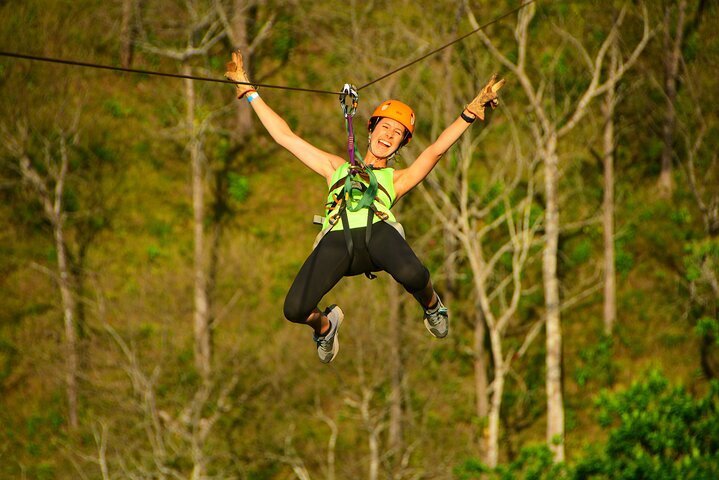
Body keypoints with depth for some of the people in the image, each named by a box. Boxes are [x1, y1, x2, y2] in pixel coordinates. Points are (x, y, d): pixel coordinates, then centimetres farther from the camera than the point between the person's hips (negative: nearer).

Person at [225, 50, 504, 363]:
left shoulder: (396, 179, 32)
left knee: (411, 275, -35)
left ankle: (431, 305, 5)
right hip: (337, 240, 1)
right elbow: (284, 136, 38)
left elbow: (437, 148, 23)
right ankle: (323, 325, 17)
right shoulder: (337, 168, 36)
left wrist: (471, 111, 13)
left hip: (377, 231, -1)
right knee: (295, 310, -22)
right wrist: (249, 92, 39)